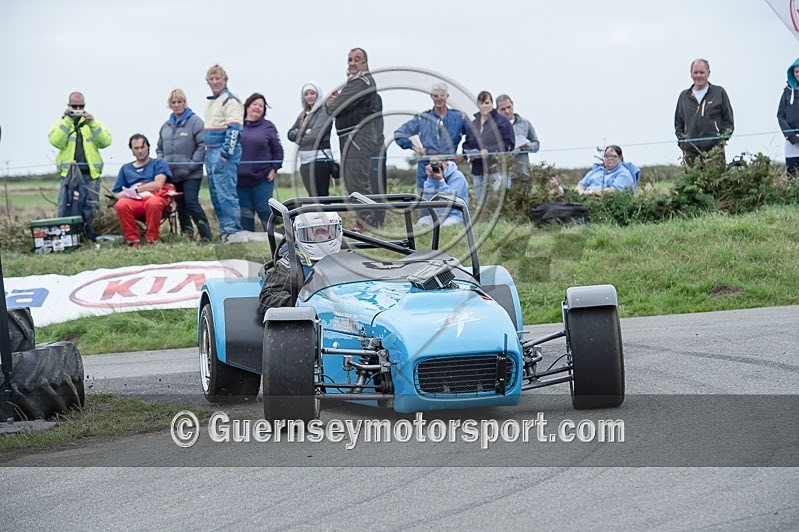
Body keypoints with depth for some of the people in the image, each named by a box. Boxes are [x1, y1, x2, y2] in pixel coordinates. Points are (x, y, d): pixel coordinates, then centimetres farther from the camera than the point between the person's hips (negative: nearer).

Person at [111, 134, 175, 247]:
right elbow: (116, 193, 19)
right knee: (121, 204, -34)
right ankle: (132, 239, -25)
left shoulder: (158, 163, 18)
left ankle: (152, 239, -27)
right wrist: (123, 195, -6)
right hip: (135, 202, 2)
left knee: (153, 203, -41)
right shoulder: (125, 169, 28)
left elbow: (158, 184, 0)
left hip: (155, 197, -2)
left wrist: (136, 190, -5)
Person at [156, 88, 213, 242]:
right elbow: (159, 148, 23)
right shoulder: (166, 125, 15)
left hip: (191, 174, -6)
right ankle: (186, 233, 16)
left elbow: (203, 145, -10)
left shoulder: (195, 121, -5)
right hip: (172, 174, 6)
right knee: (180, 206, 9)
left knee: (191, 202, -15)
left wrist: (193, 164, -15)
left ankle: (206, 235, -12)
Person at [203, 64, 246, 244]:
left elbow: (234, 129, -17)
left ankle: (234, 230, -14)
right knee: (216, 195, 10)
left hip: (225, 152, -10)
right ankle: (225, 229, 14)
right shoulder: (210, 102, 21)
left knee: (226, 193, -14)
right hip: (211, 153, 10)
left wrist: (225, 153, -22)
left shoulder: (230, 101, -8)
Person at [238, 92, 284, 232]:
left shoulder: (268, 127, 5)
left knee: (264, 210, -3)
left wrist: (274, 169, -2)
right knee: (245, 212, 6)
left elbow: (278, 150, 7)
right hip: (241, 178, 2)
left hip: (263, 178, -2)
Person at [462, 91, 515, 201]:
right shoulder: (473, 125, 18)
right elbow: (466, 145, 23)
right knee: (480, 201, 4)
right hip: (478, 170, 6)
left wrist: (489, 151, -15)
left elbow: (508, 143, -6)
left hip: (496, 168, -6)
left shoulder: (502, 121, 0)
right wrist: (469, 153, 0)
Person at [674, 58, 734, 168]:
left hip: (714, 148, -3)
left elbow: (728, 119, 10)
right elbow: (678, 122, 25)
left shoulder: (719, 92, 9)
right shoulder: (684, 96, 18)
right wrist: (681, 137, 9)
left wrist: (723, 137, -2)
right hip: (690, 150, 3)